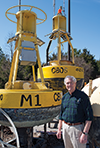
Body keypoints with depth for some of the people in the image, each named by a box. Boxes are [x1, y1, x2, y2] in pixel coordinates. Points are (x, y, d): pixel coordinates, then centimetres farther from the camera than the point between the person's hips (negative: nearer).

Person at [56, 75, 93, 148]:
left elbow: (89, 116, -13)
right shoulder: (64, 97, 7)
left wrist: (85, 133, -17)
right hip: (65, 128, 5)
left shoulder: (82, 96, -11)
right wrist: (59, 129, 13)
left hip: (77, 128, -5)